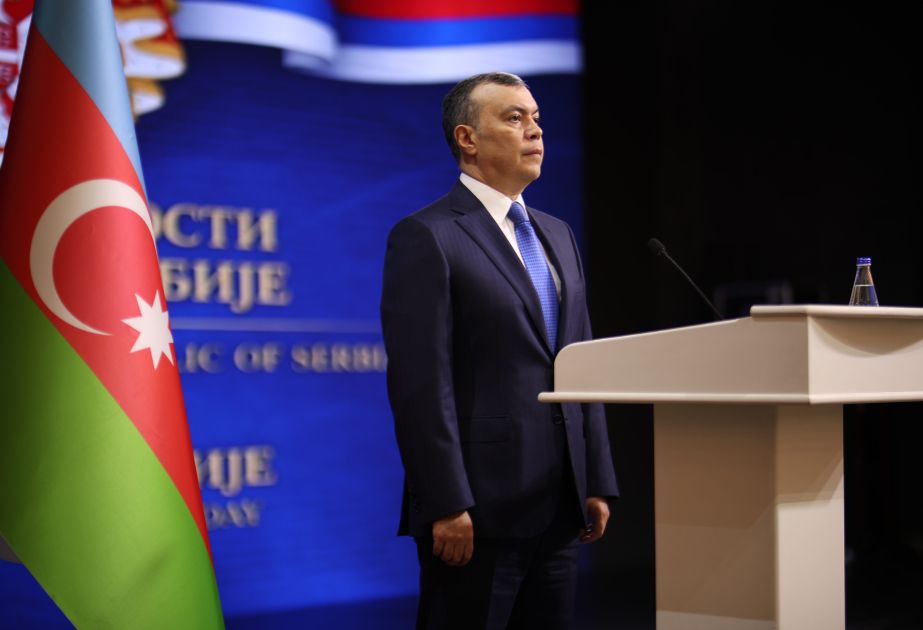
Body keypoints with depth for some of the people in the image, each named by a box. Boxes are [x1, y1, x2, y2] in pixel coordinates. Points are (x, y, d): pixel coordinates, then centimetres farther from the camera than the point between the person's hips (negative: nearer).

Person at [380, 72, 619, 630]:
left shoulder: (557, 235, 17)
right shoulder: (425, 238, -7)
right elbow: (421, 384, -14)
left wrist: (598, 482, 11)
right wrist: (446, 505, -18)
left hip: (560, 508, 7)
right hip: (479, 509, -7)